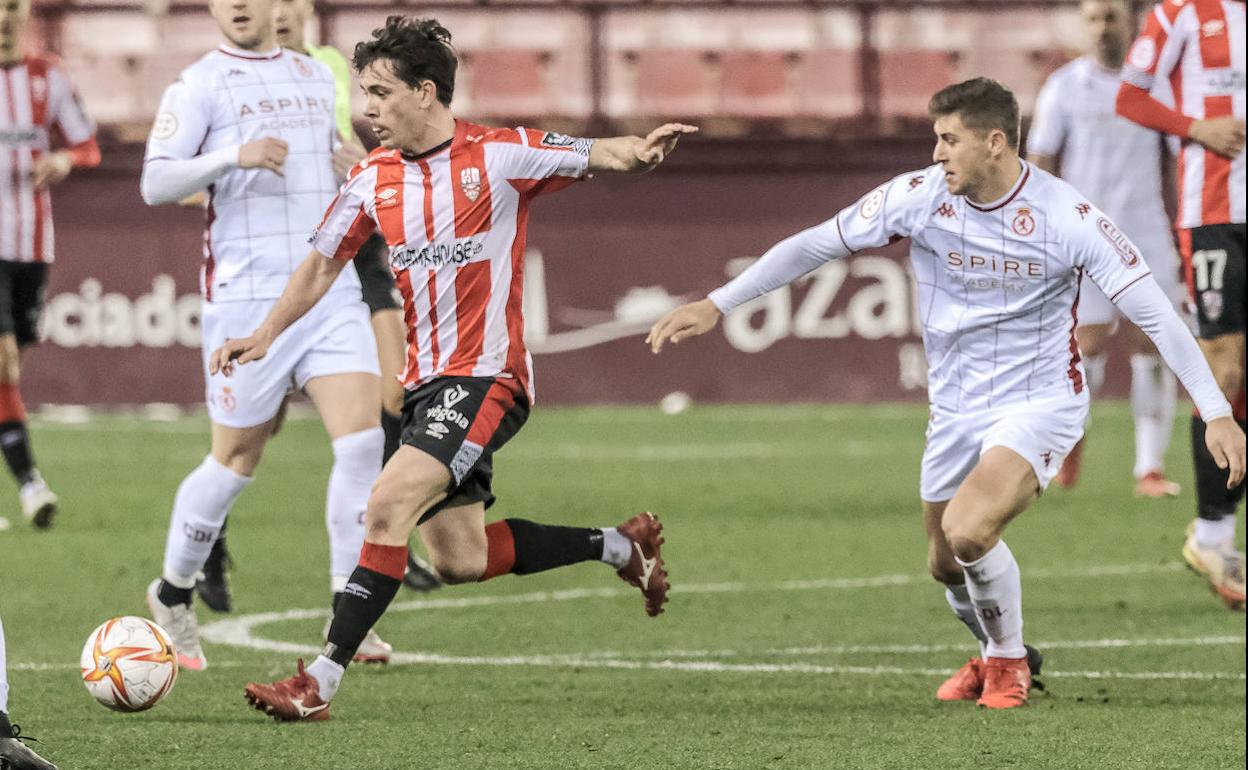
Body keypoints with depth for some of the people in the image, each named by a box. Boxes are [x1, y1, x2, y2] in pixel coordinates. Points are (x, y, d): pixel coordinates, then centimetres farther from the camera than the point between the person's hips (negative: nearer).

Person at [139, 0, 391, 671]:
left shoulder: (316, 76, 16)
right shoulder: (200, 83, -2)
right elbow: (155, 183, -12)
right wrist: (234, 156, -25)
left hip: (331, 291, 5)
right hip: (246, 295, -4)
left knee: (363, 439, -11)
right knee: (237, 459, 4)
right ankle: (172, 596, 26)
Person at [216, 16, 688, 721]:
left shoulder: (501, 156, -8)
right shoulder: (372, 179, 8)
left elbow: (600, 157, -7)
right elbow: (324, 264, 17)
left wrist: (641, 150, -29)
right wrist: (263, 338, 8)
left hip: (487, 377, -7)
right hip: (424, 383, 7)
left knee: (389, 504, -22)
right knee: (458, 559, 9)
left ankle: (320, 685, -22)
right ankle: (622, 545, 29)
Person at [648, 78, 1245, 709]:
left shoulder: (1067, 217, -19)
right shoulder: (919, 197, -10)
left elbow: (1155, 312, -17)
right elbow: (814, 245, -2)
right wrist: (717, 304, -4)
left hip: (1039, 404, -5)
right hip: (955, 411, 5)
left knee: (967, 532, -26)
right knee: (946, 565, 14)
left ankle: (1010, 660, 1)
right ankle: (993, 655, 47)